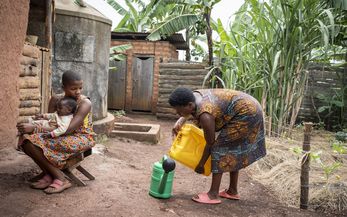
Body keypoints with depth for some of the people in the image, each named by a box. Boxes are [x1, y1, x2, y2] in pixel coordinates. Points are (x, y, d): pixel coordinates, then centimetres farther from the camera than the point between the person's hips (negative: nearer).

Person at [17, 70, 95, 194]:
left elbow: (67, 129, -26)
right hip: (61, 137, 6)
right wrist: (33, 125, -24)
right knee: (27, 139, -17)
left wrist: (35, 128, -29)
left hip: (81, 139, -6)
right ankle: (49, 174, -8)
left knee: (38, 141, -25)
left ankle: (60, 179, -14)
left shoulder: (85, 103, -18)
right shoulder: (56, 100, 1)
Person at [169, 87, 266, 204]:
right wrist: (180, 122, 2)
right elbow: (191, 112, 20)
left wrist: (201, 165, -2)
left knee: (220, 148, -10)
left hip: (246, 113, -10)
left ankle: (213, 194, -6)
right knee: (233, 150, 15)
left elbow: (210, 144, -15)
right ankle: (232, 191, 24)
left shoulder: (205, 115, -27)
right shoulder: (193, 96, -4)